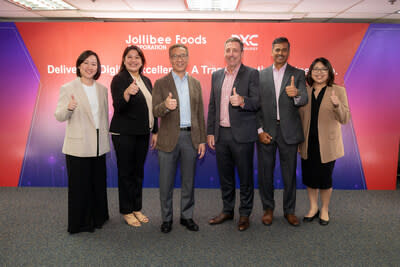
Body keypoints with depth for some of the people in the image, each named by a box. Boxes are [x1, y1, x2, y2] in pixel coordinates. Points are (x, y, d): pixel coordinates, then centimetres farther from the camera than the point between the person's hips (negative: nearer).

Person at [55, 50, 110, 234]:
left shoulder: (102, 89, 8)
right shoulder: (68, 88, -6)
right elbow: (59, 116, -10)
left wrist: (106, 140, 13)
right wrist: (69, 108, -31)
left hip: (98, 146, 5)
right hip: (78, 146, -4)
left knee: (98, 183, 14)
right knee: (79, 185, 5)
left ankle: (97, 218, 32)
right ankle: (80, 223, 22)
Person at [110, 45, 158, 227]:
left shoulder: (146, 81, 12)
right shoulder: (119, 79, -7)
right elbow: (118, 107, -18)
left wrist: (155, 132, 12)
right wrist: (127, 93, -37)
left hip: (143, 134, 6)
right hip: (124, 134, -6)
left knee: (138, 172, 13)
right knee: (126, 172, 3)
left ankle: (137, 208, 26)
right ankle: (126, 211, 16)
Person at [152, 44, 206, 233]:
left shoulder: (195, 84, 11)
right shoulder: (161, 83, 1)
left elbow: (200, 113, 11)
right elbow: (155, 111, -8)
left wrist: (202, 140, 7)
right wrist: (165, 105, -31)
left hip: (190, 137, 3)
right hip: (169, 138, -2)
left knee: (188, 180, 12)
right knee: (166, 182, 6)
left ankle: (187, 216, 27)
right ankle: (166, 218, 22)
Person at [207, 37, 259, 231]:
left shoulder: (251, 74, -2)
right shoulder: (216, 75, 13)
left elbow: (257, 102, -10)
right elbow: (212, 106, 14)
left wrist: (242, 101, -30)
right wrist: (210, 132, 10)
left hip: (242, 135, -5)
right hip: (221, 134, 5)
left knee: (245, 176, 5)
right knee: (225, 176, 14)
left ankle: (245, 214, 21)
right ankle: (227, 211, 30)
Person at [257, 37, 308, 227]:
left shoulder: (298, 74, 4)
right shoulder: (261, 75, 7)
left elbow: (304, 100, -9)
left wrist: (296, 94, -33)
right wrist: (260, 130, -5)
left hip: (288, 131, -1)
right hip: (266, 131, 1)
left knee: (289, 173, 8)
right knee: (265, 172, 8)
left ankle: (289, 210, 24)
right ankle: (268, 209, 25)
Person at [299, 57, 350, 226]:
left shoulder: (338, 91, -3)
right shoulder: (305, 91, 5)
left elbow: (345, 119, -8)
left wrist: (337, 105, -26)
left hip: (327, 145, -3)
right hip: (308, 144, 3)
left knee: (325, 178, 6)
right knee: (309, 177, 10)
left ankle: (325, 210, 27)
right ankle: (313, 208, 31)